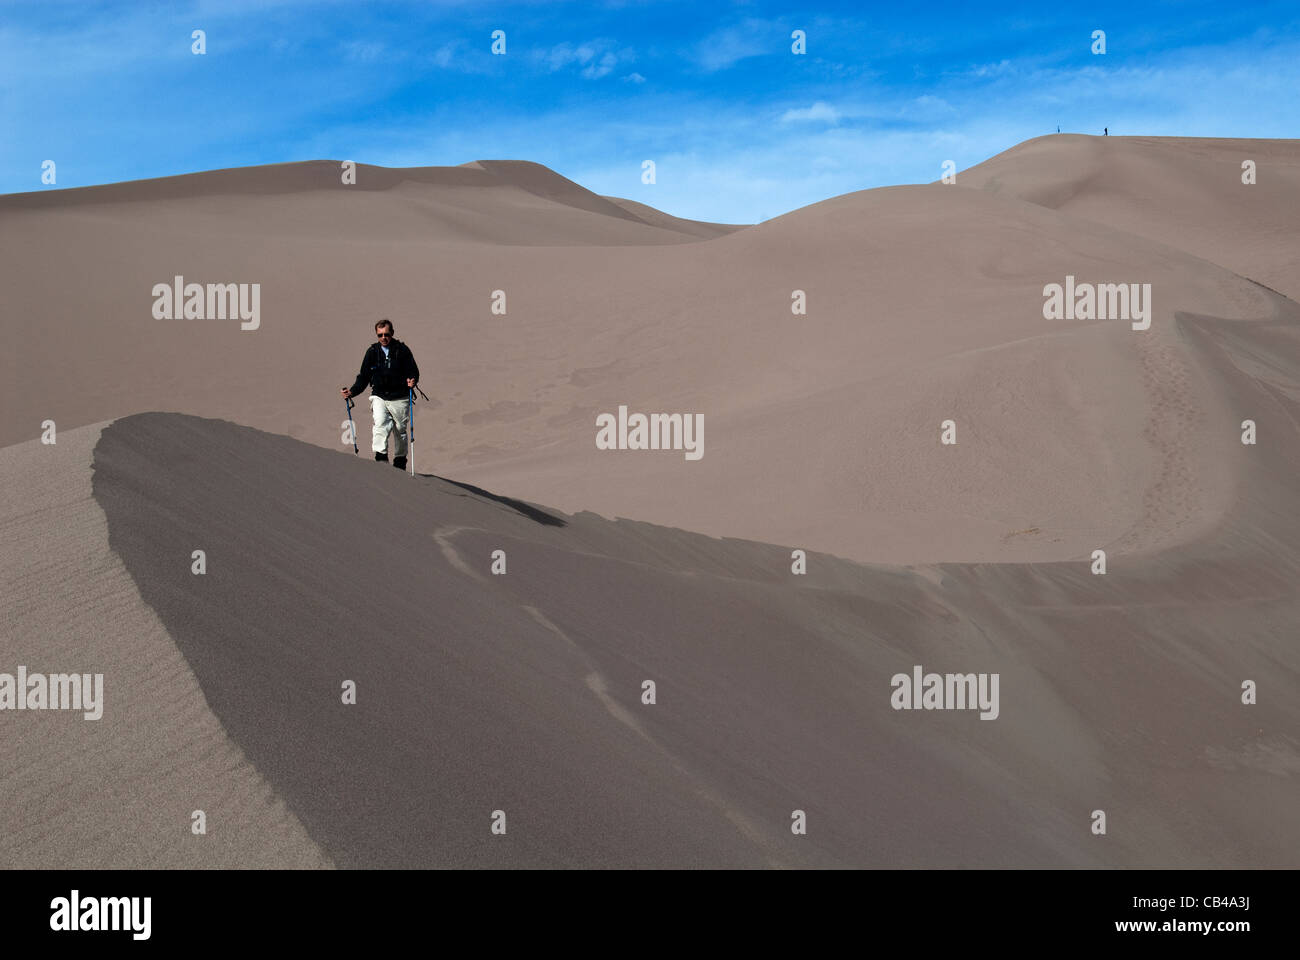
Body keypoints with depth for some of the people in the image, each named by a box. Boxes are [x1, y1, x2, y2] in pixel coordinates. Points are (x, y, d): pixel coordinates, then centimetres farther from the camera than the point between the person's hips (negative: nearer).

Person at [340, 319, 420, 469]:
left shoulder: (402, 350, -1)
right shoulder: (372, 352, 5)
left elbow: (413, 371, 1)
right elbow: (364, 377, 10)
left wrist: (412, 380, -22)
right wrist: (352, 391, -3)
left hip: (399, 398, -1)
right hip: (379, 396, 1)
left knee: (400, 430, 9)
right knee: (380, 424, -23)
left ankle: (400, 461, 27)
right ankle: (381, 459, -28)